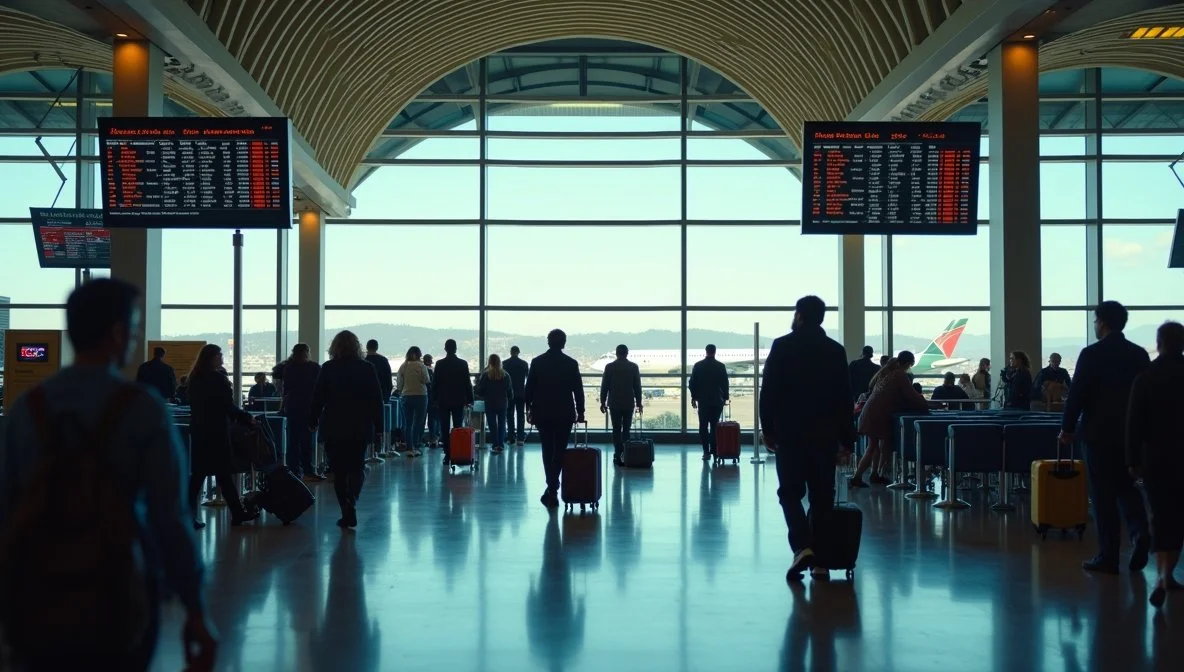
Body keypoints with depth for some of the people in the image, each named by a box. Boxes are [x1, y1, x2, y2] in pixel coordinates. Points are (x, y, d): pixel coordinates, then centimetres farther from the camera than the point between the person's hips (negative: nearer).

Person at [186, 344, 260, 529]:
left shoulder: (195, 379, 10)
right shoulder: (218, 379, -13)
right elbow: (229, 407, -13)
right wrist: (248, 418, 1)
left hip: (199, 430, 7)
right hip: (215, 431, -7)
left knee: (198, 474, 7)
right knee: (224, 474, 0)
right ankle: (237, 513, 9)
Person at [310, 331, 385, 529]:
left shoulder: (328, 368, -5)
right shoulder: (367, 368, -1)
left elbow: (318, 397, -2)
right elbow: (377, 400, 0)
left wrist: (313, 421, 12)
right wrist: (378, 429, 6)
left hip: (334, 427, -1)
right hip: (360, 428, 1)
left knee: (339, 471, 7)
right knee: (357, 467, 13)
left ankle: (347, 512, 5)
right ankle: (352, 504, -9)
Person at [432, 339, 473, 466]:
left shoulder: (440, 364, -4)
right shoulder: (463, 364, -3)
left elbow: (434, 383, -1)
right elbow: (468, 383, 0)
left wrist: (434, 399, 8)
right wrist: (469, 400, 6)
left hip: (443, 401, -1)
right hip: (459, 401, 1)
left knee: (445, 429, 3)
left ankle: (447, 454, 0)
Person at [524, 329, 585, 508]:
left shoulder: (537, 362, -1)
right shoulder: (571, 363, -4)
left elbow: (529, 388, 1)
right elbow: (578, 389, -2)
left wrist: (529, 409, 11)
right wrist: (580, 412, 7)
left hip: (542, 413, 2)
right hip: (564, 414, -2)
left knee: (548, 452, 12)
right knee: (559, 452, 3)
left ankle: (552, 488, 12)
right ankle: (552, 489, -9)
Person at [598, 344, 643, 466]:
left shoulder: (610, 367, -3)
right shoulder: (634, 367, -1)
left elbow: (604, 386, -1)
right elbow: (637, 387, 2)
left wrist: (603, 402, 6)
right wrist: (639, 403, 9)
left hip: (614, 404, -1)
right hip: (629, 403, 1)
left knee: (616, 430, 2)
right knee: (626, 429, 10)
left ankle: (618, 455, -3)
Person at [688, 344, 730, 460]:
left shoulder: (698, 366, -1)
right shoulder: (721, 366, -2)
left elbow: (692, 383, 1)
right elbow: (725, 383, 1)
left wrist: (693, 397, 9)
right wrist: (725, 398, 10)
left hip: (702, 400, 0)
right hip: (717, 401, 0)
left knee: (703, 426, 4)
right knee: (714, 426, 7)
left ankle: (706, 451, -4)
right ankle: (713, 450, 4)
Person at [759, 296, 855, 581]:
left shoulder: (782, 346, -3)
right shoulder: (836, 351, 5)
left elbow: (768, 391, -6)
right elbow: (844, 398, 6)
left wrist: (768, 427, 3)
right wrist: (847, 437, 10)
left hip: (790, 432, -2)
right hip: (825, 434, 3)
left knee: (790, 493, 3)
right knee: (822, 496, 7)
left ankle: (803, 546, -18)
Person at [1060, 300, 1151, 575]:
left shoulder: (1092, 354, -12)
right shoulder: (1140, 354, 4)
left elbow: (1077, 394, -11)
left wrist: (1067, 428, 0)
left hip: (1099, 432, -5)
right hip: (1131, 432, 5)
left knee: (1103, 494, 2)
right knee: (1126, 486, 18)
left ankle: (1108, 557, 5)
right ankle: (1140, 531, -7)